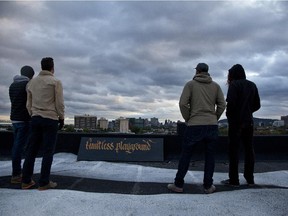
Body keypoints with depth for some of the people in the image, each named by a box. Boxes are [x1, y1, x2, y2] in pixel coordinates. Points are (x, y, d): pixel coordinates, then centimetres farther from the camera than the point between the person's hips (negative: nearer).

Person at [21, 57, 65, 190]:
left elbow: (29, 104, 13)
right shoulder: (56, 82, -5)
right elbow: (59, 103, -8)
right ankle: (44, 182, -1)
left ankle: (26, 181, 11)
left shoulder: (32, 82, 12)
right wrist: (61, 118, 2)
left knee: (32, 150, 8)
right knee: (48, 151, -2)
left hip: (36, 119, 6)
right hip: (50, 119, -5)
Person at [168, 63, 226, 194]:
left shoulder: (190, 84, 1)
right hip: (212, 126, 3)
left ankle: (178, 185, 13)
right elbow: (222, 104, 3)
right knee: (210, 156, 11)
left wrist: (187, 119, 3)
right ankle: (208, 186, 15)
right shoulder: (216, 85, 9)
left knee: (185, 155, 7)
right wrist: (214, 119, 11)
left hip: (194, 125, -2)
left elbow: (183, 103, -9)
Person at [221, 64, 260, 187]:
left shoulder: (234, 84, -8)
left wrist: (229, 115, -2)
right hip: (248, 122, 6)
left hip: (236, 122, -6)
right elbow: (257, 105, 12)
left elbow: (231, 102, -18)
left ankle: (234, 180, 2)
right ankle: (250, 179, 19)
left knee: (233, 150, -1)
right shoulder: (252, 85, 12)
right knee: (249, 150, 12)